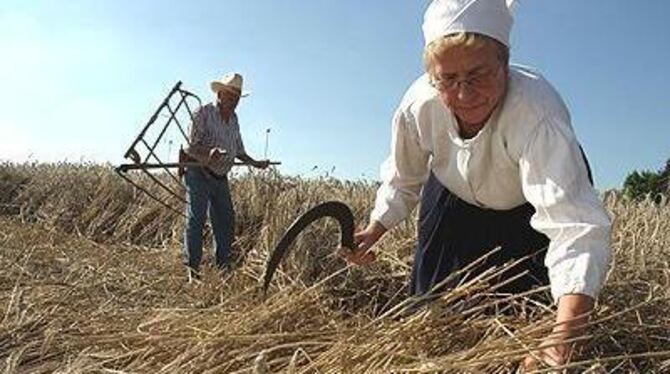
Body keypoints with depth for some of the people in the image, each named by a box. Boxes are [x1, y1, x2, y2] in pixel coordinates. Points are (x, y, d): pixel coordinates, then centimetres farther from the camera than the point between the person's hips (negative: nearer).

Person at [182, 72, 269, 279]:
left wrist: (255, 163, 23)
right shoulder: (203, 113, -11)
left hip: (221, 177, 7)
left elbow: (238, 149, 22)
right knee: (196, 219, -9)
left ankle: (223, 267, 20)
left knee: (226, 221, 8)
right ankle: (192, 271, -4)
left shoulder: (233, 118, 10)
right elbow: (192, 147, -18)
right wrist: (208, 156, -37)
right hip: (199, 174, -7)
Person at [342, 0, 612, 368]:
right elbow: (403, 178, -5)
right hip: (456, 198, 4)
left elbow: (576, 226, -53)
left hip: (530, 204, -3)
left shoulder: (537, 113, -43)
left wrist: (561, 338, -64)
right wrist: (374, 231, -15)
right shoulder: (419, 105, -28)